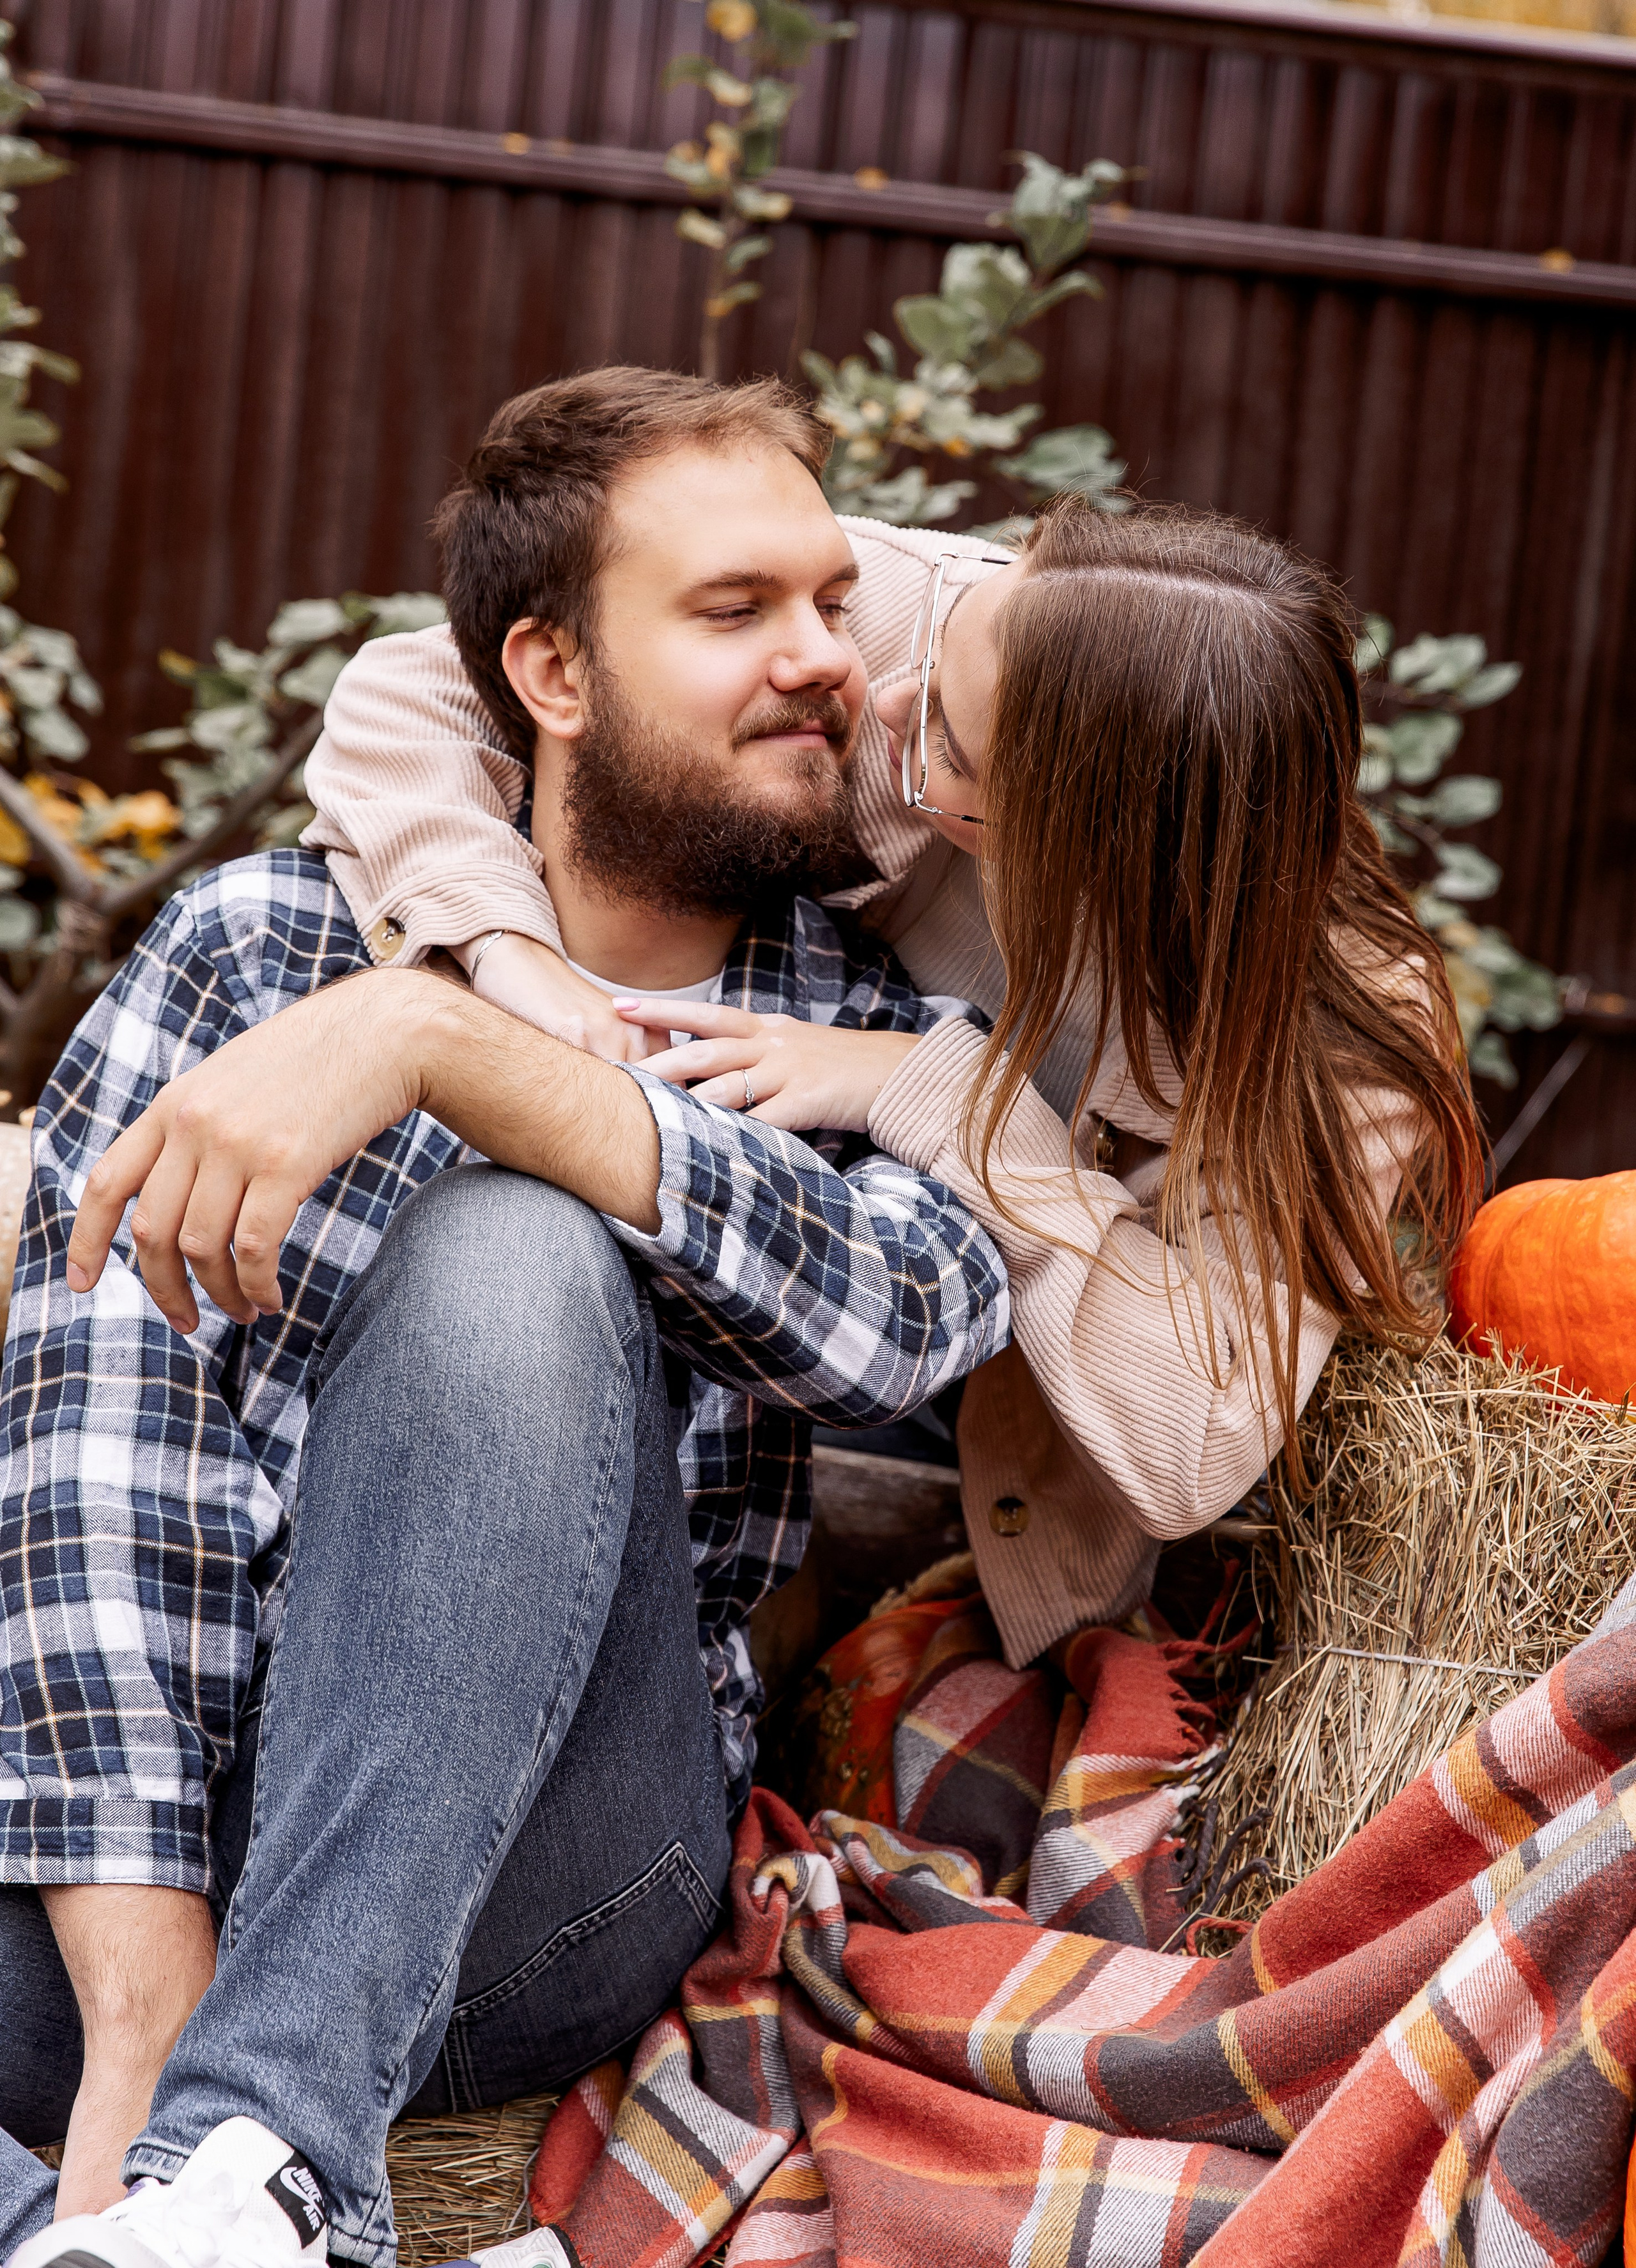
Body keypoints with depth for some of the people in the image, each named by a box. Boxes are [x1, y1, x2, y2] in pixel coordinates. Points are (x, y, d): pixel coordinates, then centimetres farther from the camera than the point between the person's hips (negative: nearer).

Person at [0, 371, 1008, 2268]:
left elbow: (904, 1311, -16)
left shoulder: (883, 1055, 9)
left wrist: (431, 1040, -28)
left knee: (513, 1257, -28)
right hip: (166, 1820, 0)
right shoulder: (262, 942, 6)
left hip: (530, 1870, 0)